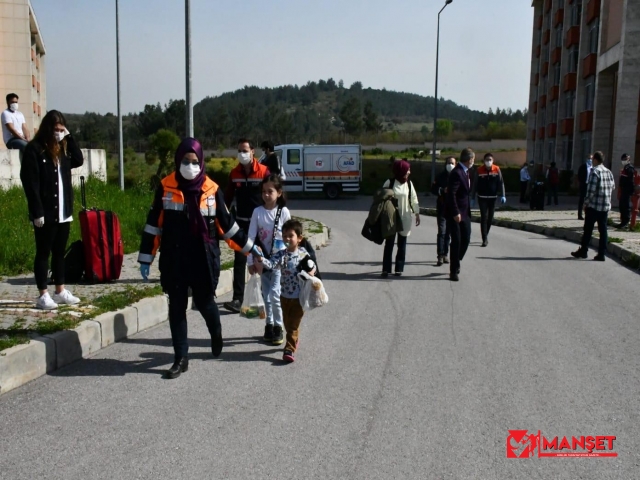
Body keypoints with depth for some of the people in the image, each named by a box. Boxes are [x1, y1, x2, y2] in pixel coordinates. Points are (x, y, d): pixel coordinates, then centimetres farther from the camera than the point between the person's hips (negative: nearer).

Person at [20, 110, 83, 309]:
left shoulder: (62, 148, 13)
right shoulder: (34, 149, -10)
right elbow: (30, 183, -14)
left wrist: (69, 138, 0)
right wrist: (37, 212, -18)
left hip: (63, 212, 7)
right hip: (45, 213, -7)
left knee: (60, 252, 13)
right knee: (43, 253, 1)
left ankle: (60, 291, 22)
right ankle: (43, 295, 7)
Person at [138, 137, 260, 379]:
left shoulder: (211, 189, -3)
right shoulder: (165, 187, -2)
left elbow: (226, 223, 5)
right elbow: (153, 224, 1)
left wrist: (248, 247, 7)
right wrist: (145, 258, 0)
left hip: (204, 258, -1)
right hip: (174, 259, 1)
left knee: (204, 301, 10)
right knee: (176, 307, 6)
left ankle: (216, 333, 43)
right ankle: (181, 358, 18)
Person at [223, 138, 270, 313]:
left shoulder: (263, 172, -9)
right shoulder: (234, 173, 2)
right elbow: (228, 197, 6)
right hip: (241, 222, 2)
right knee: (239, 261, -3)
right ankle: (237, 299, -4)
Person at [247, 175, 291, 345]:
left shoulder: (284, 212, -7)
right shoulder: (257, 211, -4)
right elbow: (251, 237, -3)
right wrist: (251, 261, -5)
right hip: (263, 259, 2)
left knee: (275, 294, -8)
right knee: (266, 295, 9)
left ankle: (278, 327, 6)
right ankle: (269, 325, 22)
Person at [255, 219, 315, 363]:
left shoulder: (304, 254, -7)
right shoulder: (281, 254, -9)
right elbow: (271, 264, -26)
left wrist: (311, 272, -16)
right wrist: (260, 259, -45)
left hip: (300, 295, -2)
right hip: (285, 295, 3)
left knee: (293, 324, 0)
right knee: (287, 323, 18)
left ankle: (289, 350, 2)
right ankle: (294, 341, 41)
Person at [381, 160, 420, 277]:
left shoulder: (409, 183, 3)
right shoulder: (389, 182, -5)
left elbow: (414, 199, 7)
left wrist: (417, 214, 6)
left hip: (405, 218, 2)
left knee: (402, 244, 7)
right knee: (389, 243, 0)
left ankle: (399, 268, 14)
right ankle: (386, 269, 4)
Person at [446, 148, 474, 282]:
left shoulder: (465, 172, 12)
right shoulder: (456, 173, -17)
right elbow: (451, 194, -22)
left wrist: (468, 210, 14)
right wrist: (455, 213, -23)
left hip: (465, 212, 9)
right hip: (455, 213, -9)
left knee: (466, 239, 11)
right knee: (456, 241, -3)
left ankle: (456, 263, 30)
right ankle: (453, 271, 8)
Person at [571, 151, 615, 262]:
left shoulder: (595, 171, -13)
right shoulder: (608, 172, 8)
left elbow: (591, 190, -17)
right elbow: (613, 186, 14)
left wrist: (586, 202, -8)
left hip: (594, 205, -6)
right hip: (606, 206, 6)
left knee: (588, 229, 5)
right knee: (603, 230, 7)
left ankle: (583, 251, 13)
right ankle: (601, 254, 7)